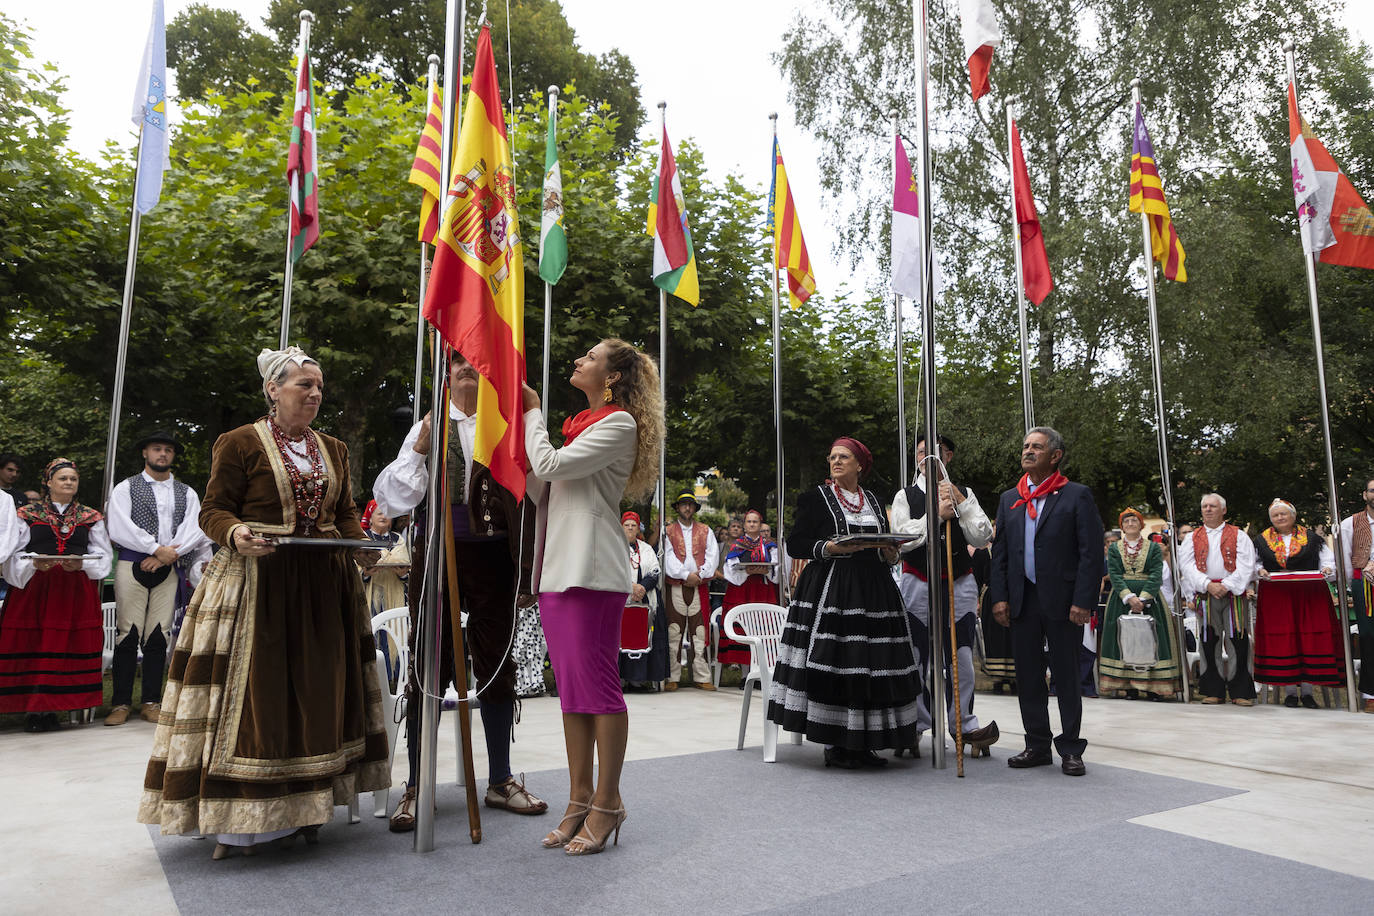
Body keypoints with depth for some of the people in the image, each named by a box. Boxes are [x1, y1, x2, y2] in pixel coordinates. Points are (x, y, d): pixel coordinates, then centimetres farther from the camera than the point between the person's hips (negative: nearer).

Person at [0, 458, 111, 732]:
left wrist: (82, 564, -10)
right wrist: (35, 564, -14)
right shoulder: (27, 514, 10)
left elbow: (102, 556, 9)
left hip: (76, 591, 1)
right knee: (33, 646, -5)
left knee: (69, 647, -3)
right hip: (34, 588, -1)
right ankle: (32, 709, 2)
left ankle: (52, 708, 4)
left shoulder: (91, 517, 14)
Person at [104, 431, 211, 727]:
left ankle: (151, 702, 6)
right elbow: (119, 528, -4)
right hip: (132, 566, -2)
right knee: (128, 634, -5)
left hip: (169, 569, 2)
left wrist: (169, 554, -10)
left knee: (159, 636, 1)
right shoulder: (125, 488, 9)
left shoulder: (186, 493, 16)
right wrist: (157, 549, -11)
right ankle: (121, 703, 2)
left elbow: (196, 529, 4)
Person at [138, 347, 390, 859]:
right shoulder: (239, 443, 0)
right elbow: (213, 511, -2)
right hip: (257, 584, -5)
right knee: (252, 690, -4)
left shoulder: (334, 450, 15)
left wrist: (359, 542, -2)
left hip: (322, 587, 5)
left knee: (314, 691, 7)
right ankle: (239, 821, 7)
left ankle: (297, 812, 19)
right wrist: (236, 533, -22)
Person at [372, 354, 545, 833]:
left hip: (492, 555, 0)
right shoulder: (428, 427, 9)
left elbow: (530, 496, 5)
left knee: (497, 666, 7)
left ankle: (500, 781, 22)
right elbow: (390, 497, 5)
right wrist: (419, 450, -8)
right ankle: (415, 788, 15)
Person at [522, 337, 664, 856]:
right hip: (556, 567, 9)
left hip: (591, 569, -9)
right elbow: (536, 477, 17)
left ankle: (606, 803, 5)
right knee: (570, 686, 10)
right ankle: (580, 799, 18)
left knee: (597, 684, -5)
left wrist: (532, 412, 2)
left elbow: (549, 466, -12)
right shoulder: (579, 423, 22)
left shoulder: (620, 424, -4)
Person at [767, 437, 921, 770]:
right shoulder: (814, 498, 3)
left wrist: (891, 555, -1)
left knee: (872, 668, 2)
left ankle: (862, 743, 13)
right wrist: (830, 548, -17)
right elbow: (794, 544, -3)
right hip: (830, 590, -4)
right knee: (831, 665, -7)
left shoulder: (874, 501, 17)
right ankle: (833, 745, 3)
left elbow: (887, 548, 22)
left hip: (873, 593, 5)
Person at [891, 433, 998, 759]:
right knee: (916, 660, 2)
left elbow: (983, 539, -1)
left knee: (961, 659, 4)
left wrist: (960, 502, -8)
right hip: (918, 584, -1)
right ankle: (914, 727, 13)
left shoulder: (964, 494, 10)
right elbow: (901, 539, -9)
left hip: (960, 585, 2)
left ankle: (963, 723, 17)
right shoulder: (905, 496, 4)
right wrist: (937, 515, -14)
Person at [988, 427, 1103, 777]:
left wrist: (1082, 601, -13)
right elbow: (999, 551, 12)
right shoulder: (1009, 499, 13)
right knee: (1027, 677, 9)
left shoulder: (1077, 496, -1)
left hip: (1062, 602, -4)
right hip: (1023, 601, 5)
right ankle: (1037, 746, 20)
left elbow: (1092, 552, -6)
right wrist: (999, 596, 3)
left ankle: (1070, 749, 15)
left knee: (1066, 676, 4)